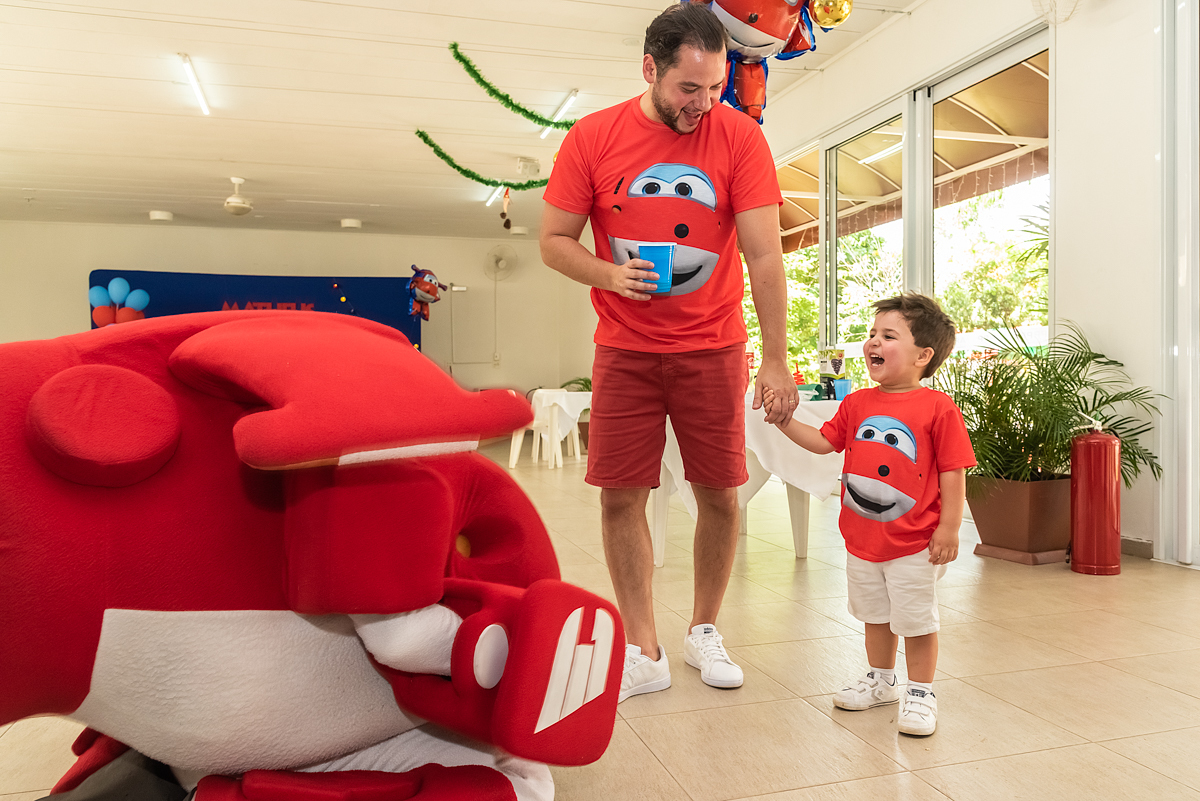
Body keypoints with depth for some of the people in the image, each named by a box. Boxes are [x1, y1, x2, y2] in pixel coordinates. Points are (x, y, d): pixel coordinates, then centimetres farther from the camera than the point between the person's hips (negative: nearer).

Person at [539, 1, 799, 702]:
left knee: (721, 494, 3)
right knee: (621, 496, -1)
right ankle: (644, 652, 13)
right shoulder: (593, 138, -5)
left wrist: (777, 360, -14)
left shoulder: (739, 137, -6)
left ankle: (704, 630, 26)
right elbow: (554, 241, 1)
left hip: (713, 348, 0)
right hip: (625, 349, 1)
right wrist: (608, 275, -20)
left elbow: (765, 254, -10)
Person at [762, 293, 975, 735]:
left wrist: (949, 528, -13)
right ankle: (880, 681, 41)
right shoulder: (857, 404, 3)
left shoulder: (938, 408, -13)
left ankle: (920, 694, 26)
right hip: (862, 538, 6)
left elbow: (953, 474, -12)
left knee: (917, 621, 8)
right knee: (876, 616, 21)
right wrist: (784, 418, -3)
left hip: (914, 544, -5)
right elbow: (823, 441, 8)